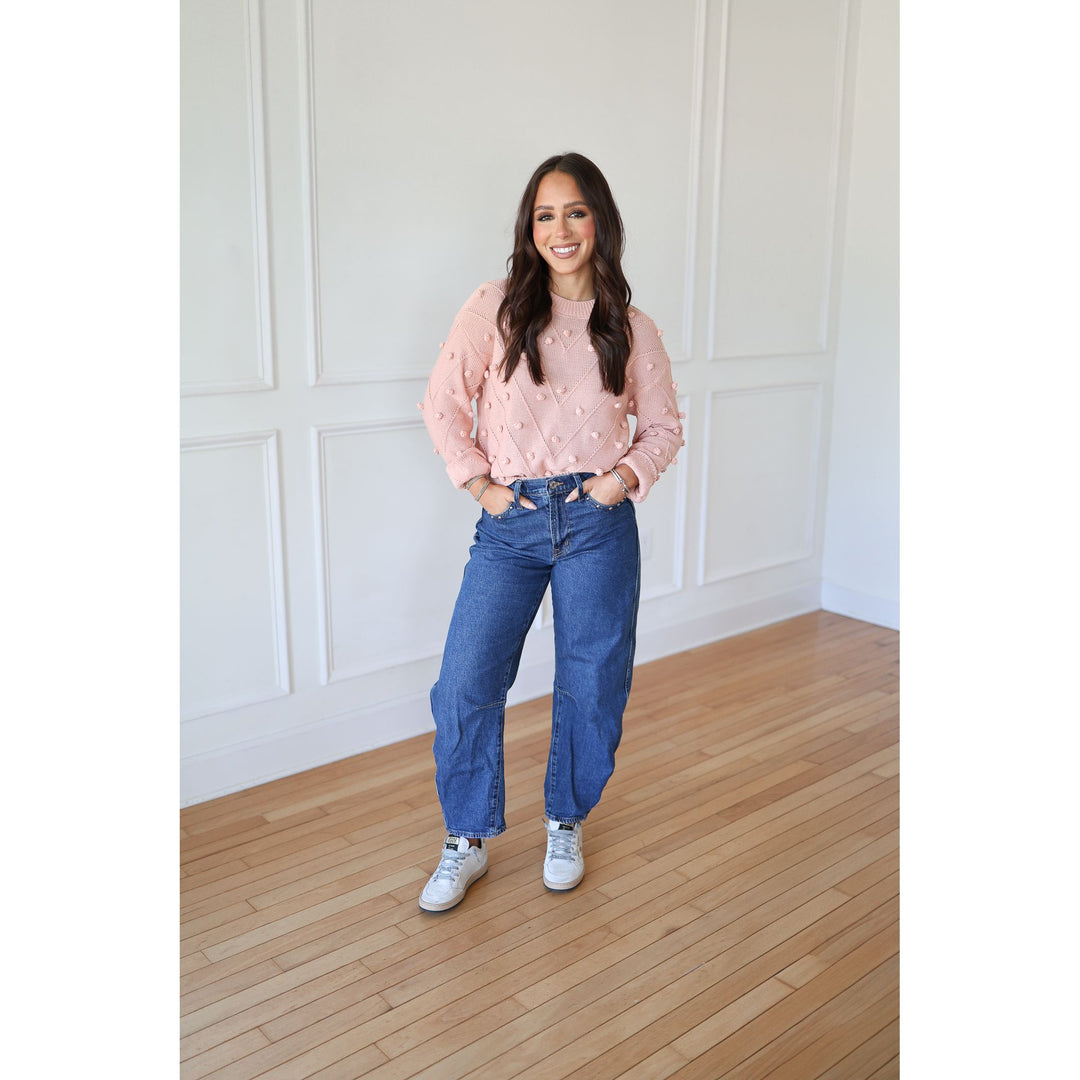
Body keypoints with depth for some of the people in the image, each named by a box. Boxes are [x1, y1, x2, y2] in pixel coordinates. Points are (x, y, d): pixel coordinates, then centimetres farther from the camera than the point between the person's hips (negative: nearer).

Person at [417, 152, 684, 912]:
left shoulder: (633, 331, 4)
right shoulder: (494, 309, -1)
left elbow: (663, 427, 12)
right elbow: (443, 404, 2)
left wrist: (625, 474, -4)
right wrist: (478, 482, -4)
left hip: (598, 524, 1)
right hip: (510, 525, 0)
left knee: (592, 688, 8)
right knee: (466, 685, -2)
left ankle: (567, 826, 34)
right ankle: (467, 843, 20)